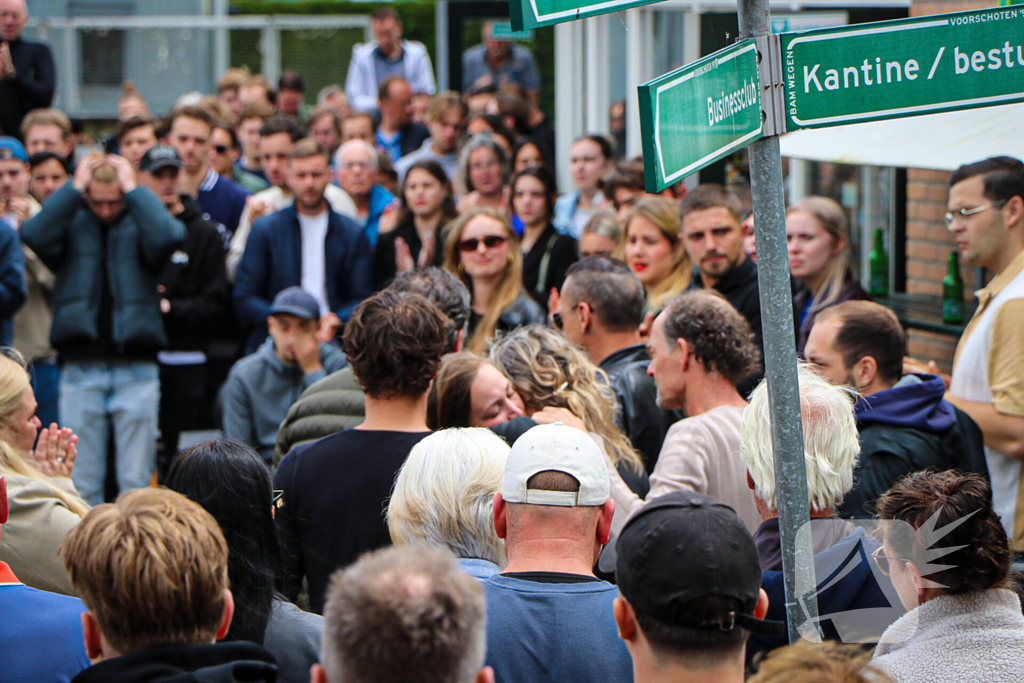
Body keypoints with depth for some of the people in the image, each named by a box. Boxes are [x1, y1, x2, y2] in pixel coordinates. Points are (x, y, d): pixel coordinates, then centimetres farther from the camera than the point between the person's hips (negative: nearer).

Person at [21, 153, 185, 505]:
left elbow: (168, 237, -16)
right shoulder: (72, 223, 9)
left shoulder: (140, 224, 7)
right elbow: (35, 235, -11)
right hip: (80, 370, 1)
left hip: (136, 371, -1)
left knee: (136, 481, 1)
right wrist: (74, 189, -6)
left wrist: (132, 189, -7)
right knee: (81, 482, 2)